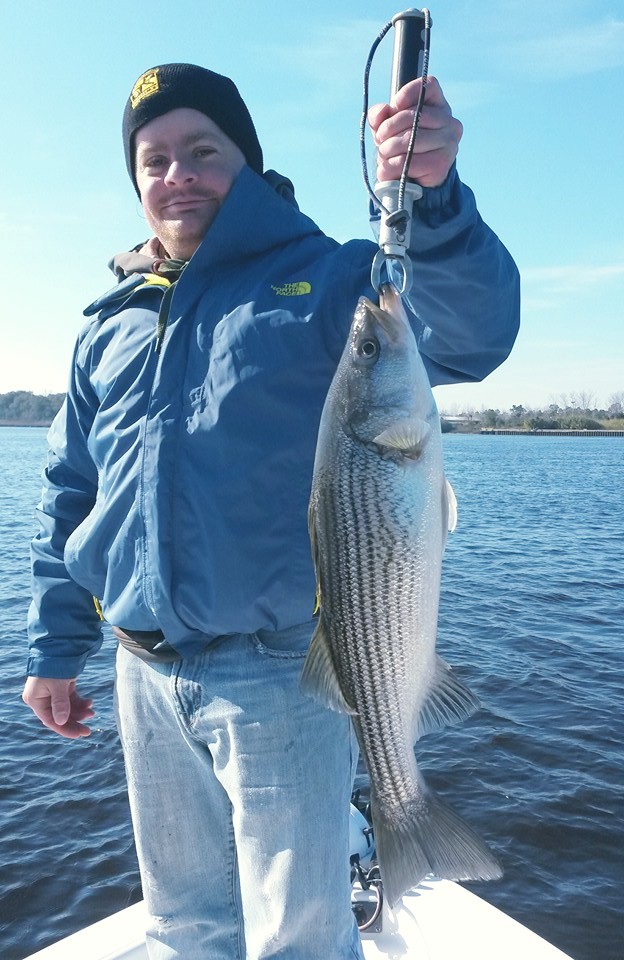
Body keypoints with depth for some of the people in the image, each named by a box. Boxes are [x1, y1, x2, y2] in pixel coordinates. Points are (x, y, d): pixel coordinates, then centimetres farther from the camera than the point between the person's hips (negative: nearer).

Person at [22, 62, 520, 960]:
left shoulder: (325, 281, -3)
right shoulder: (110, 328, 10)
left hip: (279, 673, -4)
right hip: (146, 680, 5)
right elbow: (70, 497, 13)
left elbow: (473, 332, -21)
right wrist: (55, 647, 12)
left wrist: (434, 198, -38)